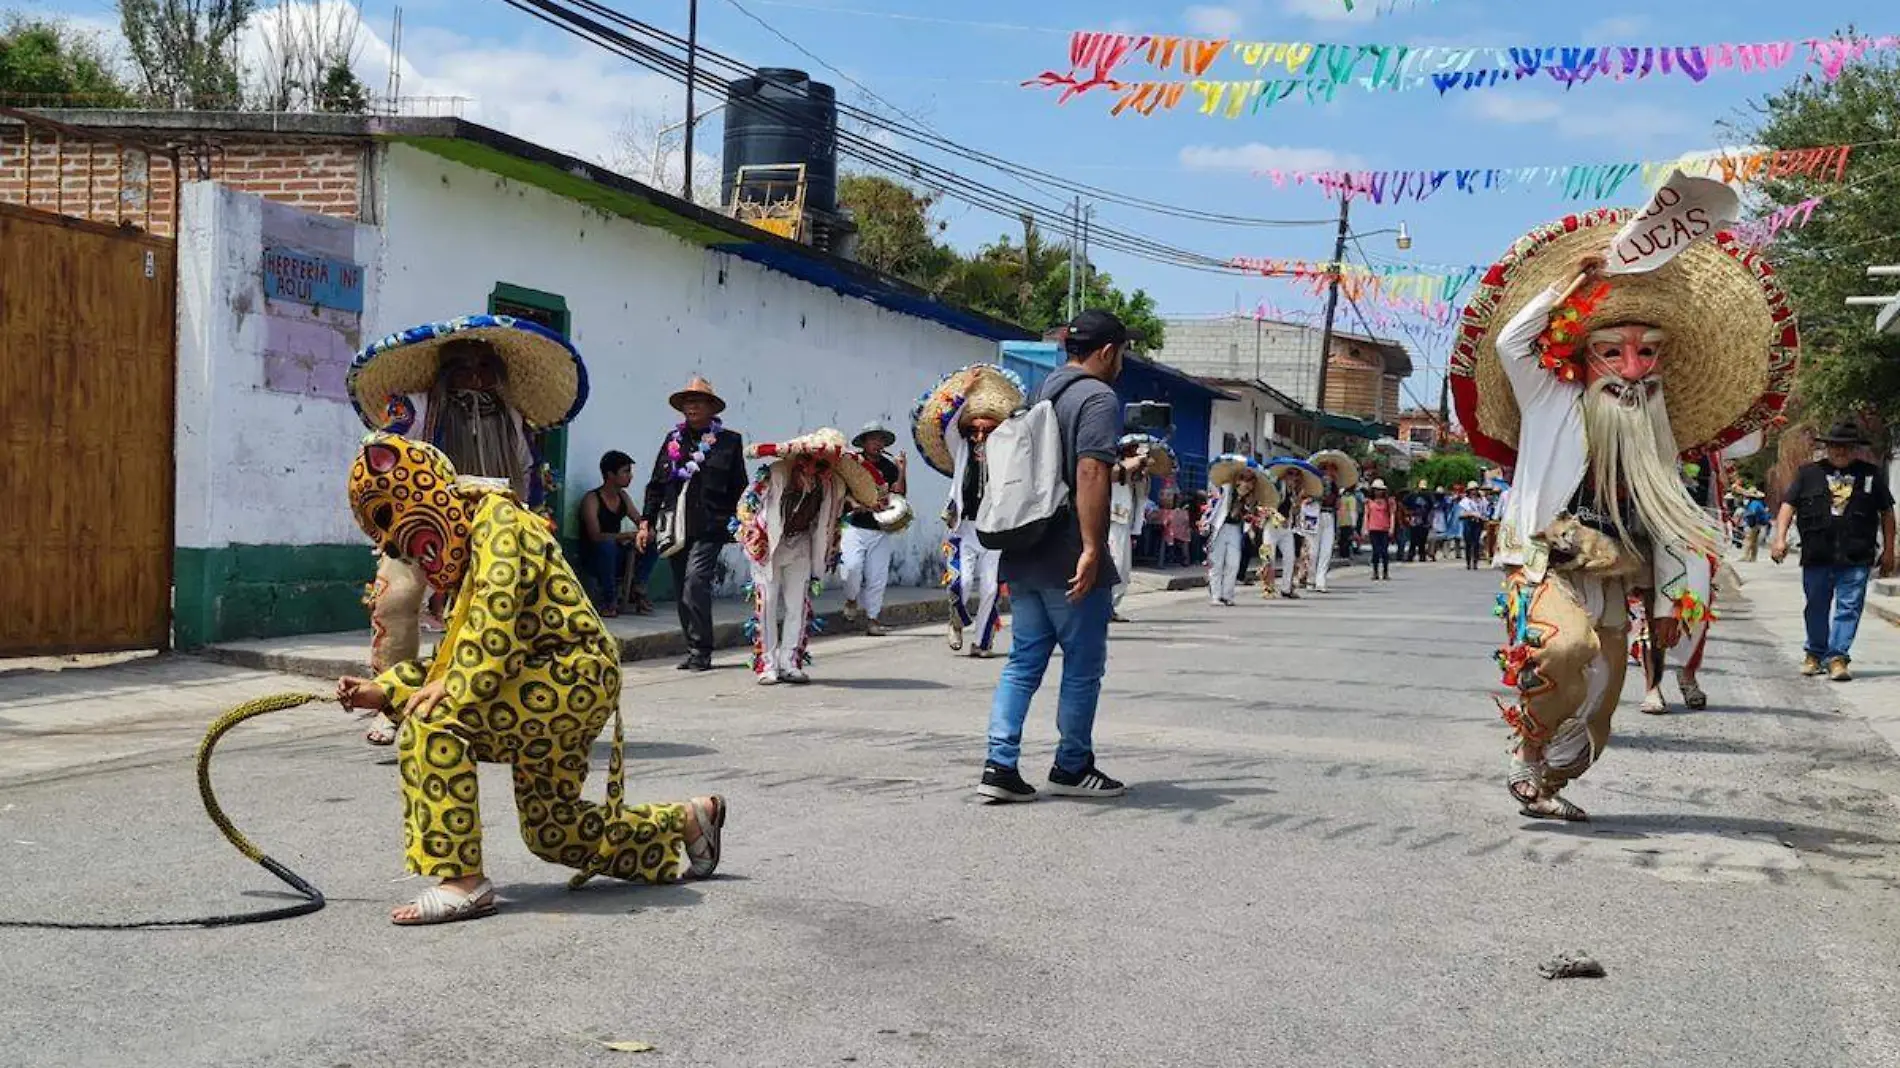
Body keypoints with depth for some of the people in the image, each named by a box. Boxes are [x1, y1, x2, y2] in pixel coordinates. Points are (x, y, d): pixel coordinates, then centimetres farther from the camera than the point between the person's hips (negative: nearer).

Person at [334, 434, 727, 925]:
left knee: (432, 722, -24)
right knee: (551, 831, 18)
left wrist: (453, 687, -28)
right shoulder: (465, 555, 18)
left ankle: (461, 880, -20)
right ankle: (688, 823, 34)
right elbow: (455, 657, 17)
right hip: (554, 685, 11)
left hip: (575, 675, -11)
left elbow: (496, 615, -25)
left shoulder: (496, 515, -10)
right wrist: (384, 691, 7)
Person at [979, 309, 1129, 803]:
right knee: (1083, 667, 6)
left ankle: (1000, 765, 3)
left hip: (1024, 556, 8)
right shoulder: (1098, 398, -10)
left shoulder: (1042, 392, 16)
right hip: (1070, 560, -8)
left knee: (1024, 661, 10)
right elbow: (1090, 475, -21)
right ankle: (1072, 768, 15)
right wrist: (1091, 549, -24)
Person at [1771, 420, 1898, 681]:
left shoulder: (1872, 474, 9)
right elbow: (1788, 505, 4)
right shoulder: (1808, 473, 7)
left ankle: (1838, 657, -4)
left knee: (1849, 607, -7)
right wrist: (1780, 538, -9)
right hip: (1816, 555, 1)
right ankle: (1815, 654, 27)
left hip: (1856, 559, -1)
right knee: (1816, 608, 12)